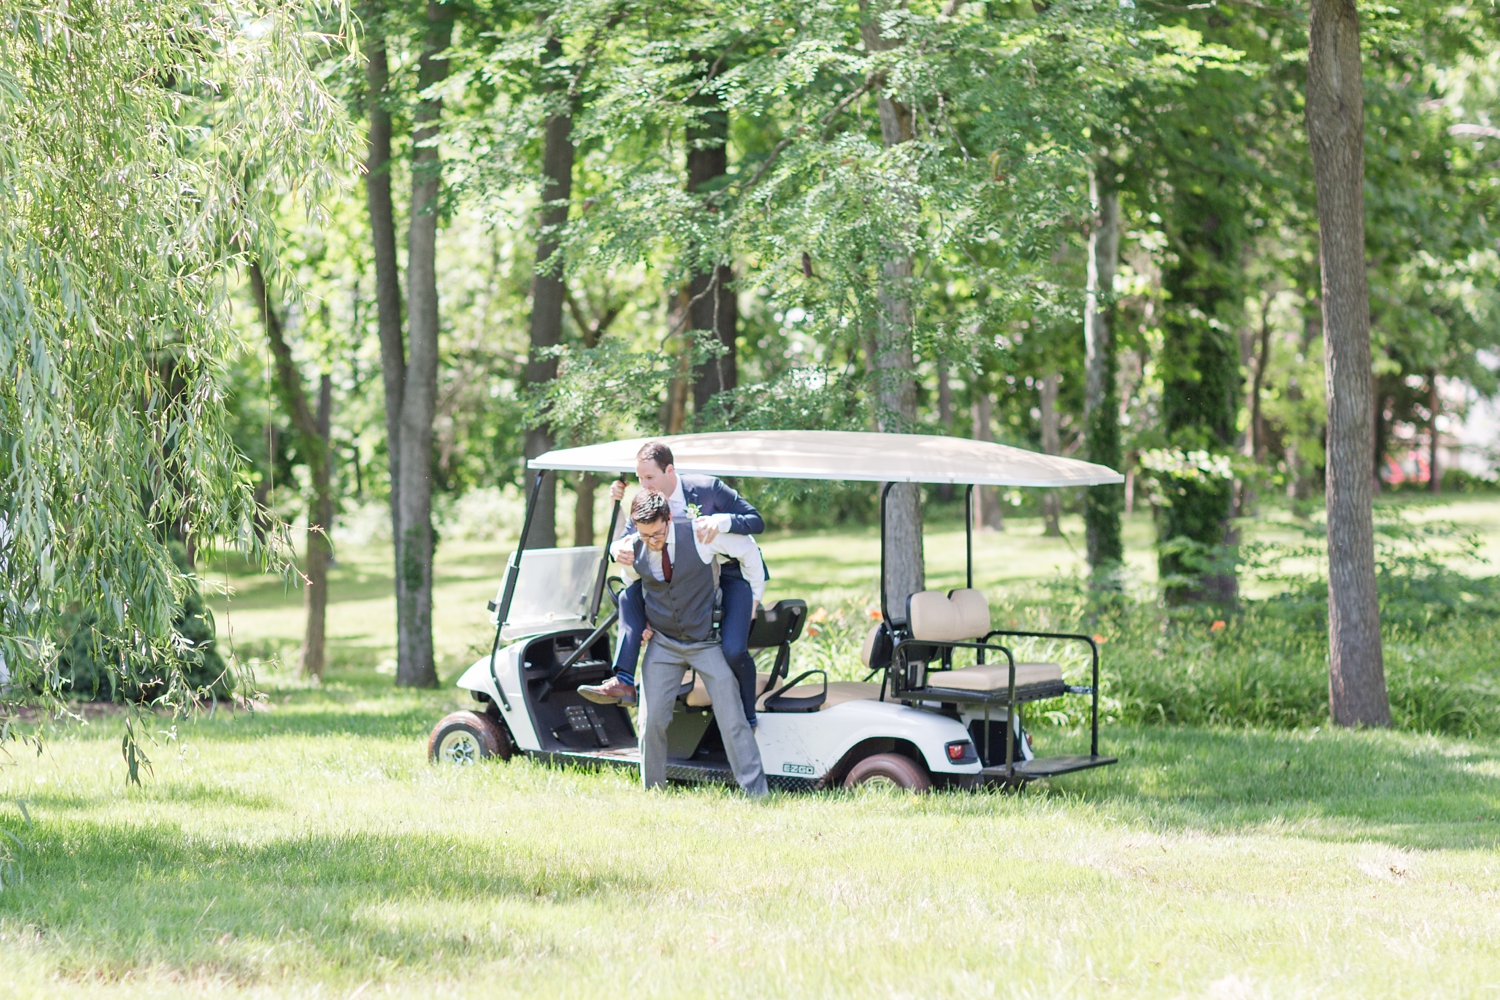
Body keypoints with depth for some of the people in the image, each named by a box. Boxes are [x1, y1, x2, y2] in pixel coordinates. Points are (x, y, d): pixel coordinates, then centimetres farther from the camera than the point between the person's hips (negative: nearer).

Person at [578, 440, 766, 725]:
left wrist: (721, 521, -37)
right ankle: (623, 682, -20)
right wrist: (619, 549, -34)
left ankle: (748, 717, -1)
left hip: (732, 575, -5)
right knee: (631, 594, -14)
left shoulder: (708, 489, -17)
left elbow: (757, 521, -17)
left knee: (733, 650, -26)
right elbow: (626, 539, -8)